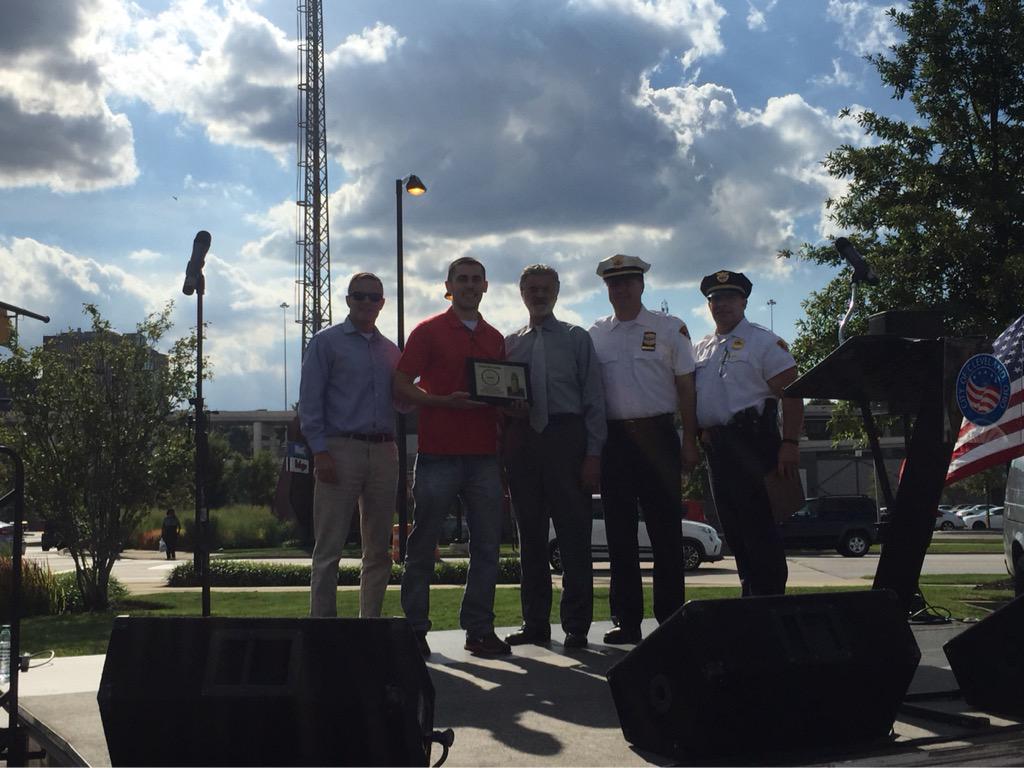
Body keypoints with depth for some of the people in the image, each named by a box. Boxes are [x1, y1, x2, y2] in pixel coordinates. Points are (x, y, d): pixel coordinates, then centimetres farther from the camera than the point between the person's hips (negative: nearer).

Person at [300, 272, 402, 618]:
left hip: (383, 452, 5)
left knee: (379, 548, 8)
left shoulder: (391, 351, 18)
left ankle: (371, 622, 15)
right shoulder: (326, 342, 4)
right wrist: (320, 452, -12)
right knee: (329, 548, -5)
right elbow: (309, 400, -3)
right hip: (340, 450, -5)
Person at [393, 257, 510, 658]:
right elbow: (401, 385, -3)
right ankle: (415, 628, 9)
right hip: (438, 454, -4)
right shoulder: (428, 331, 3)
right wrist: (445, 401, -16)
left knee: (487, 545, 3)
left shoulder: (495, 339, 17)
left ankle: (479, 629, 10)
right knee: (423, 545, 1)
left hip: (484, 455, 5)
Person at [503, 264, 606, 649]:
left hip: (565, 437, -3)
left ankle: (576, 626, 3)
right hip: (522, 440, 3)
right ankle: (535, 623, 16)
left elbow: (594, 399, 1)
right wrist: (506, 408, -7)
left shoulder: (577, 338, 7)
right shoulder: (510, 343, 15)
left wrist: (593, 454, -8)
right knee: (530, 535, 8)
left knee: (574, 535, -3)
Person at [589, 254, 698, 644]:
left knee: (665, 530, -1)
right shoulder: (595, 335, 11)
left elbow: (686, 387, 4)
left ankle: (671, 618, 6)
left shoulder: (669, 329, 5)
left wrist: (689, 442, -2)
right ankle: (626, 619, 11)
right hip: (614, 438, 2)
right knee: (620, 533, 4)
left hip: (658, 435, -2)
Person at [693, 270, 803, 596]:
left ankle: (770, 597, -7)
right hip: (715, 444, 7)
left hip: (751, 443, -7)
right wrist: (695, 438, 5)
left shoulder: (764, 342, -2)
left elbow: (790, 394, -9)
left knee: (759, 526, -10)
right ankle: (751, 596, 19)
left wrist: (790, 444, -18)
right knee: (733, 529, 11)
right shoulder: (701, 348, 19)